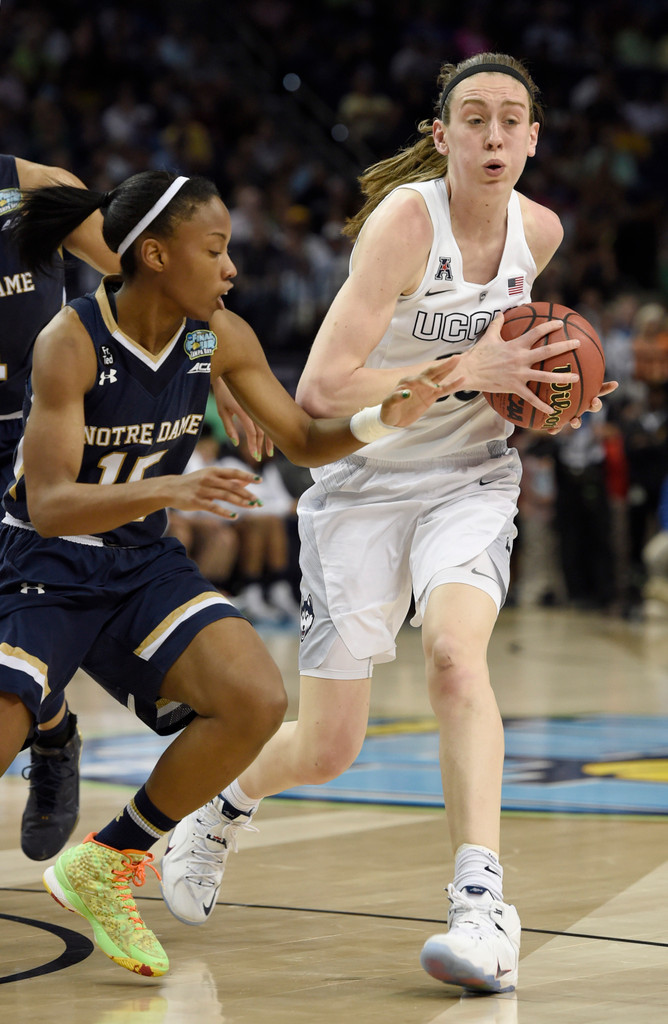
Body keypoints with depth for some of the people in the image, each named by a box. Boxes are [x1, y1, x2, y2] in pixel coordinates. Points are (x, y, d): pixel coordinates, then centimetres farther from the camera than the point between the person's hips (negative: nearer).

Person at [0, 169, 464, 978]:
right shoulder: (70, 342, -22)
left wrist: (380, 421, -14)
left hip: (143, 563, 5)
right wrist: (167, 490, -44)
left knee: (257, 702, -17)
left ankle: (103, 866, 3)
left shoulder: (219, 338, -5)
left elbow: (305, 441, 7)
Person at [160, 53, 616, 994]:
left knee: (455, 648, -30)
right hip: (364, 484, -3)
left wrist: (538, 386, 1)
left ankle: (483, 904, -31)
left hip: (470, 481, 3)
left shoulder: (540, 231, -2)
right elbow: (322, 390, -26)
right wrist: (469, 371, -26)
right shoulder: (405, 219, -21)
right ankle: (223, 808, 38)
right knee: (326, 751, 3)